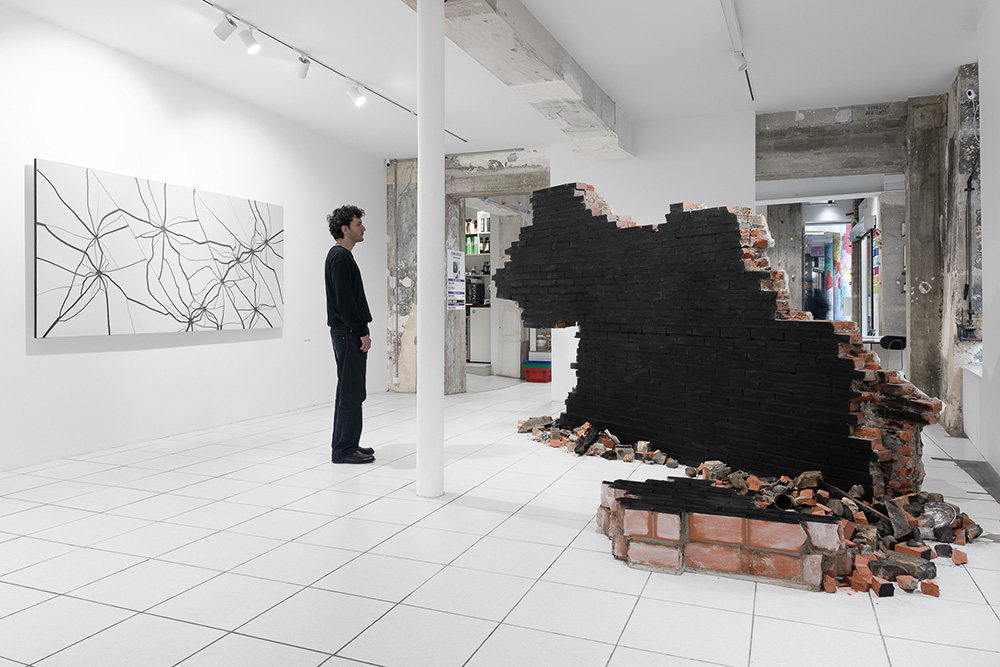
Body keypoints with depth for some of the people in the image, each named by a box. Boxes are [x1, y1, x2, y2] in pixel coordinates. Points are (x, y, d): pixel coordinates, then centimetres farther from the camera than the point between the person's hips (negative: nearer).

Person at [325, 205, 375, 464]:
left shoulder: (341, 256, 20)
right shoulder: (340, 257, -13)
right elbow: (344, 300, -20)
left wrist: (361, 330, 19)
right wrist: (362, 332, -19)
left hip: (348, 332, 11)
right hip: (348, 333, -11)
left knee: (351, 391, 15)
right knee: (351, 392, -7)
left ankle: (346, 445, 23)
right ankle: (344, 449, -1)